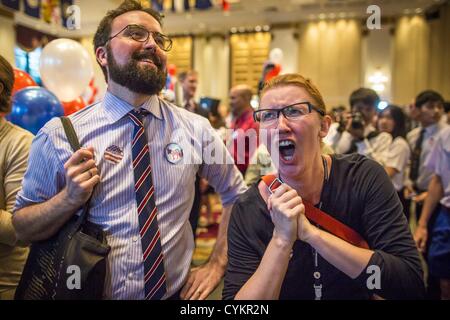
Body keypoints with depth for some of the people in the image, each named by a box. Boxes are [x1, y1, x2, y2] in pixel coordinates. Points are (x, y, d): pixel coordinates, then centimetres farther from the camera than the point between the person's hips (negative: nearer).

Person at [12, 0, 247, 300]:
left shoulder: (195, 128, -8)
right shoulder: (60, 135, -12)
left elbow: (236, 194, 5)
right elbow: (22, 228, -4)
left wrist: (217, 264, -2)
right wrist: (71, 197, -22)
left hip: (177, 294, 2)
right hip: (93, 292, -1)